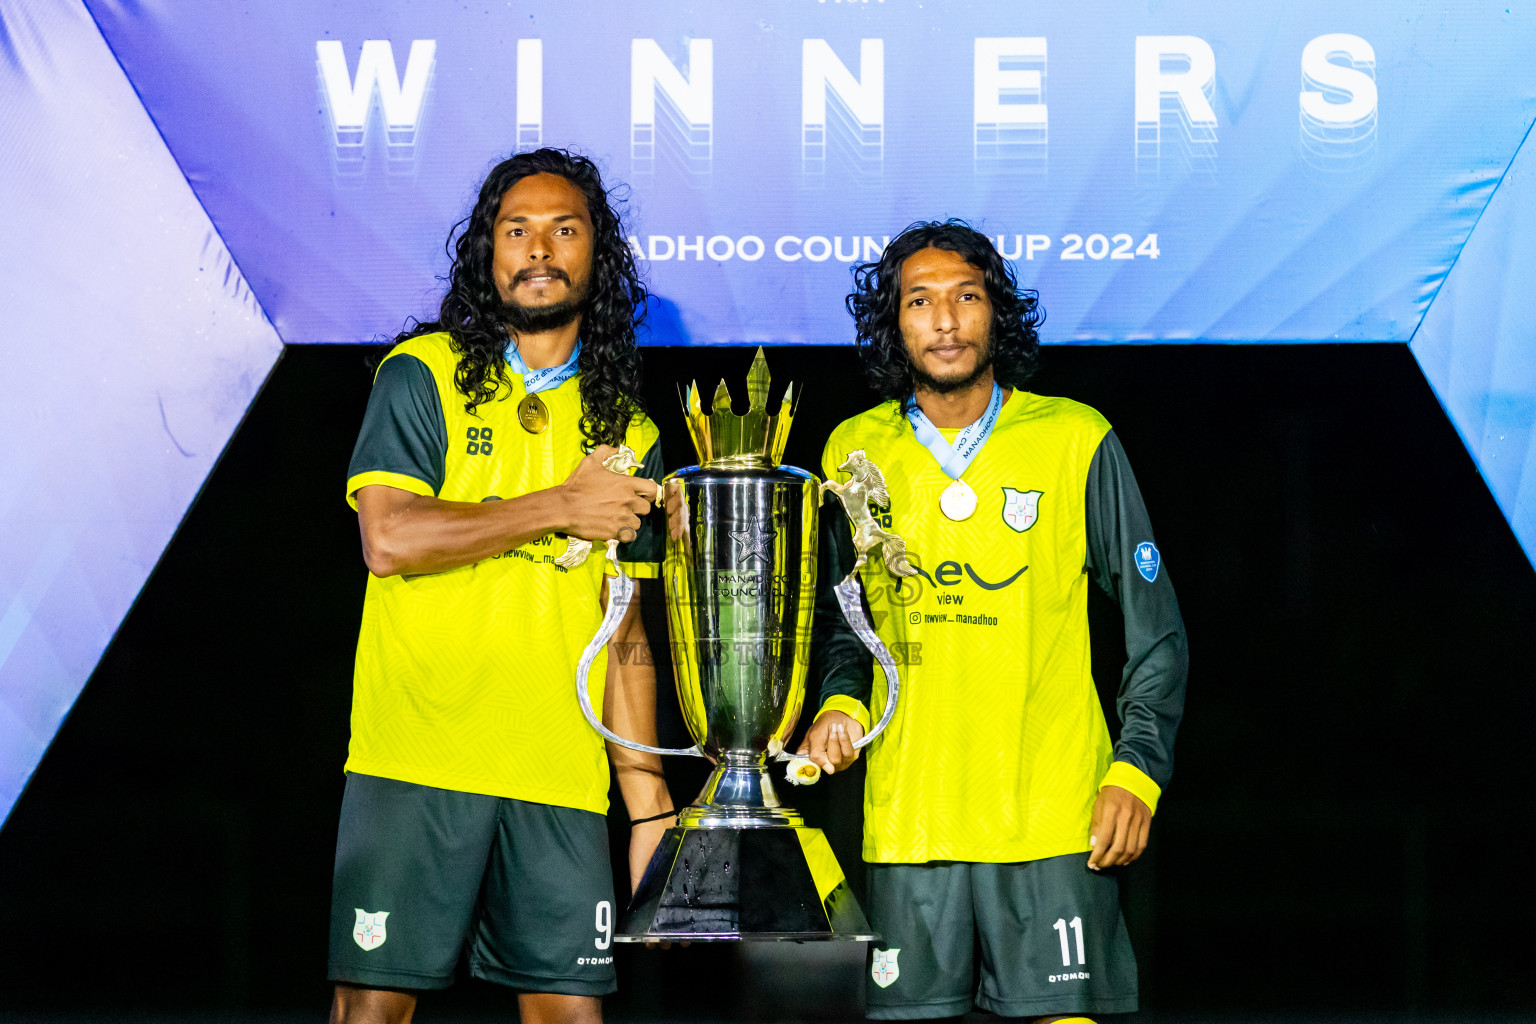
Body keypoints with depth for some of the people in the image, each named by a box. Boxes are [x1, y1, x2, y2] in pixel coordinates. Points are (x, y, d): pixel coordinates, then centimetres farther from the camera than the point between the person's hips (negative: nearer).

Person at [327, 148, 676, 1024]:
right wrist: (561, 507, -7)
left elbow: (625, 634, 16)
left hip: (561, 778, 3)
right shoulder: (423, 375, 4)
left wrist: (650, 803, 9)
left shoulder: (626, 430, 15)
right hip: (415, 756, -3)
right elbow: (389, 539, -11)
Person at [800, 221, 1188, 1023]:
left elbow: (1153, 626, 3)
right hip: (907, 815, 2)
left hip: (1052, 811, -2)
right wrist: (840, 702, 1)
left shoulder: (1076, 441, 0)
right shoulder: (854, 452, 8)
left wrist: (1137, 769, -6)